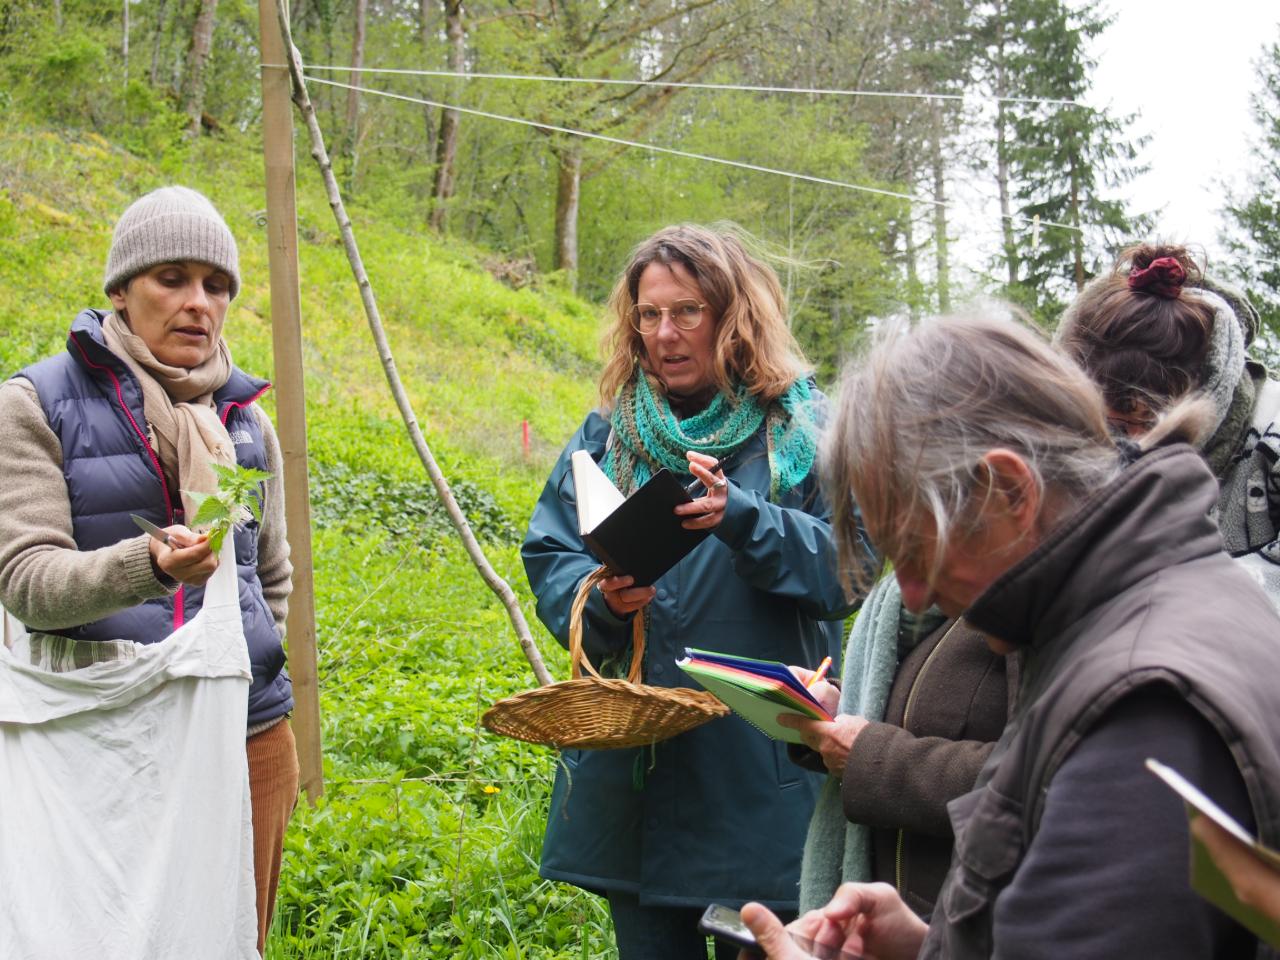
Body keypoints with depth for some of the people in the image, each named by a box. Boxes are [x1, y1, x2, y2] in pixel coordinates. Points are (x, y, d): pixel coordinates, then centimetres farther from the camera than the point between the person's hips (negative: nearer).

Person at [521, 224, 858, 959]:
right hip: (631, 767, 3)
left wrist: (743, 519, -25)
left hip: (760, 771, -3)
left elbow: (854, 563, -10)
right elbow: (549, 563, 7)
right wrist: (601, 601, -15)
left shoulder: (802, 429, -1)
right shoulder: (609, 435, 10)